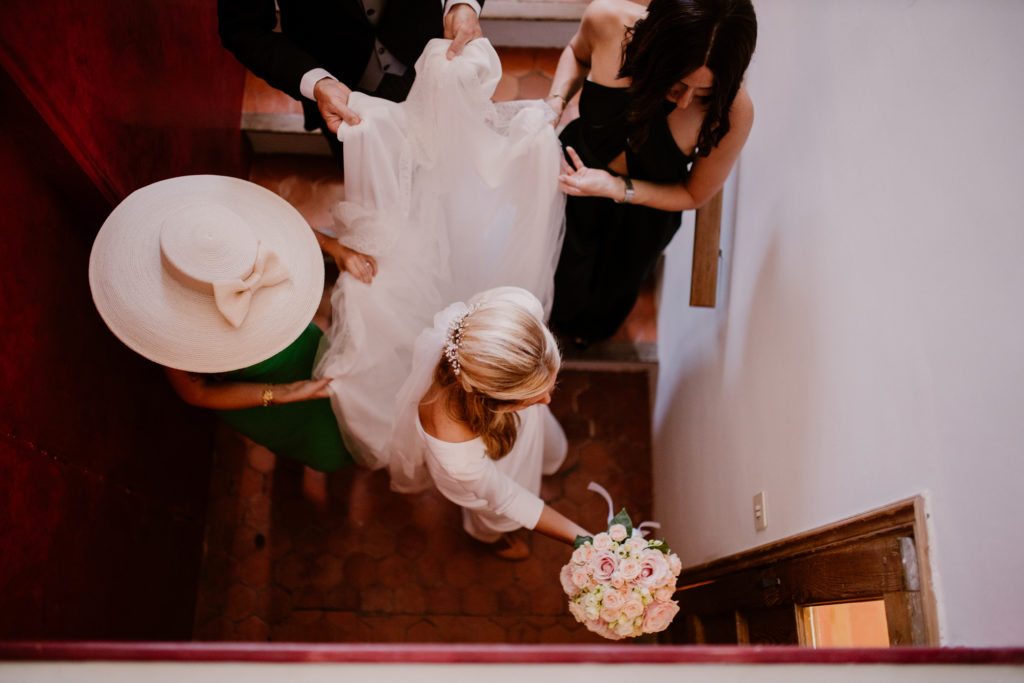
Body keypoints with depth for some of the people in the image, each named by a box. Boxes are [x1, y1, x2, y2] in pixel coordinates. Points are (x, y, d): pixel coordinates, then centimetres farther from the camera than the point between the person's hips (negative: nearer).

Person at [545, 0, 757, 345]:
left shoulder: (732, 112, -39)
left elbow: (694, 195, -19)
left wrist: (616, 188, -32)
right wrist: (554, 103, -26)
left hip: (642, 216, 0)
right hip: (575, 164, 0)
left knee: (609, 289, 31)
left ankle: (589, 329, 71)